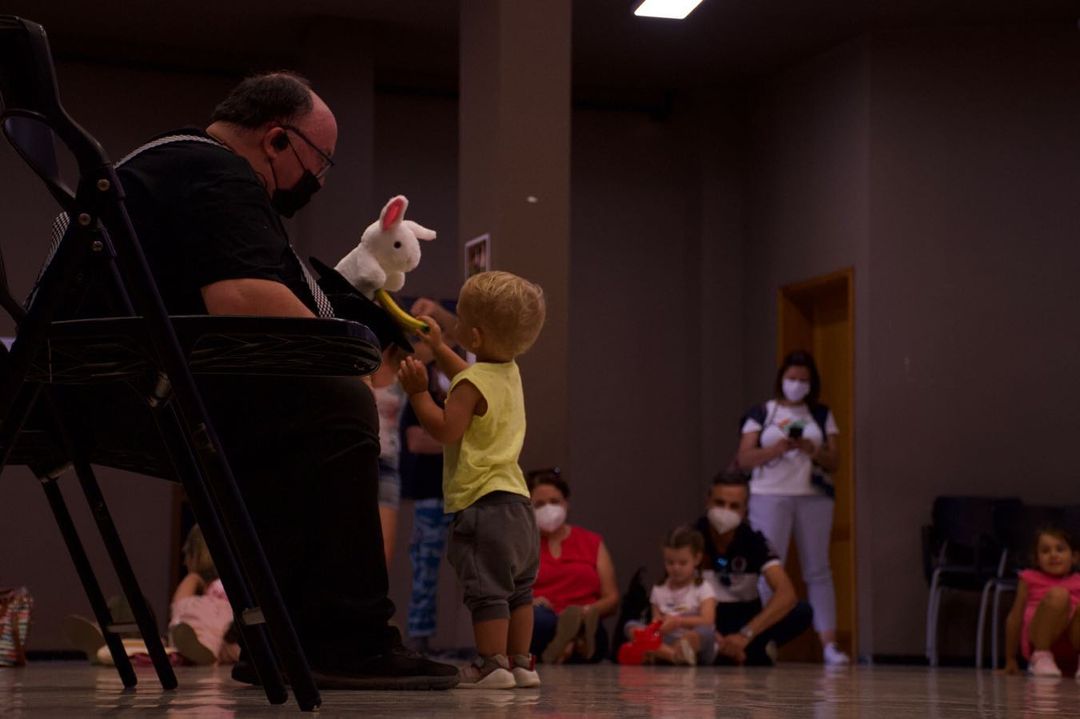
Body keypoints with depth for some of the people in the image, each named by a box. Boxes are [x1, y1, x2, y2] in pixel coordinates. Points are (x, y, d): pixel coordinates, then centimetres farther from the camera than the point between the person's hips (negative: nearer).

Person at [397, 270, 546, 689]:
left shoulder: (473, 383, -16)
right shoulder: (509, 373, 13)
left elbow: (445, 430, -19)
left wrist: (418, 391, -11)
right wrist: (438, 347, 37)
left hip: (483, 502, -10)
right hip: (516, 501, 10)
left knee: (486, 588, -7)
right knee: (517, 588, 13)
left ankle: (493, 664, -7)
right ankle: (521, 663, 18)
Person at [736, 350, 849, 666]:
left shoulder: (821, 415, 13)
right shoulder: (761, 413, 8)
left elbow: (832, 462, 8)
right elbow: (744, 459, 0)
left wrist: (812, 450, -12)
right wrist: (774, 450, -16)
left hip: (814, 497, 2)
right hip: (770, 496, -1)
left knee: (818, 569, -1)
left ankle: (829, 643, -3)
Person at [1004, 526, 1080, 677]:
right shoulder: (1030, 579, 15)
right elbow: (1015, 618, 17)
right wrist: (1010, 660, 17)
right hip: (1039, 640, -1)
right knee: (1058, 594, -26)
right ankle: (1041, 657, -20)